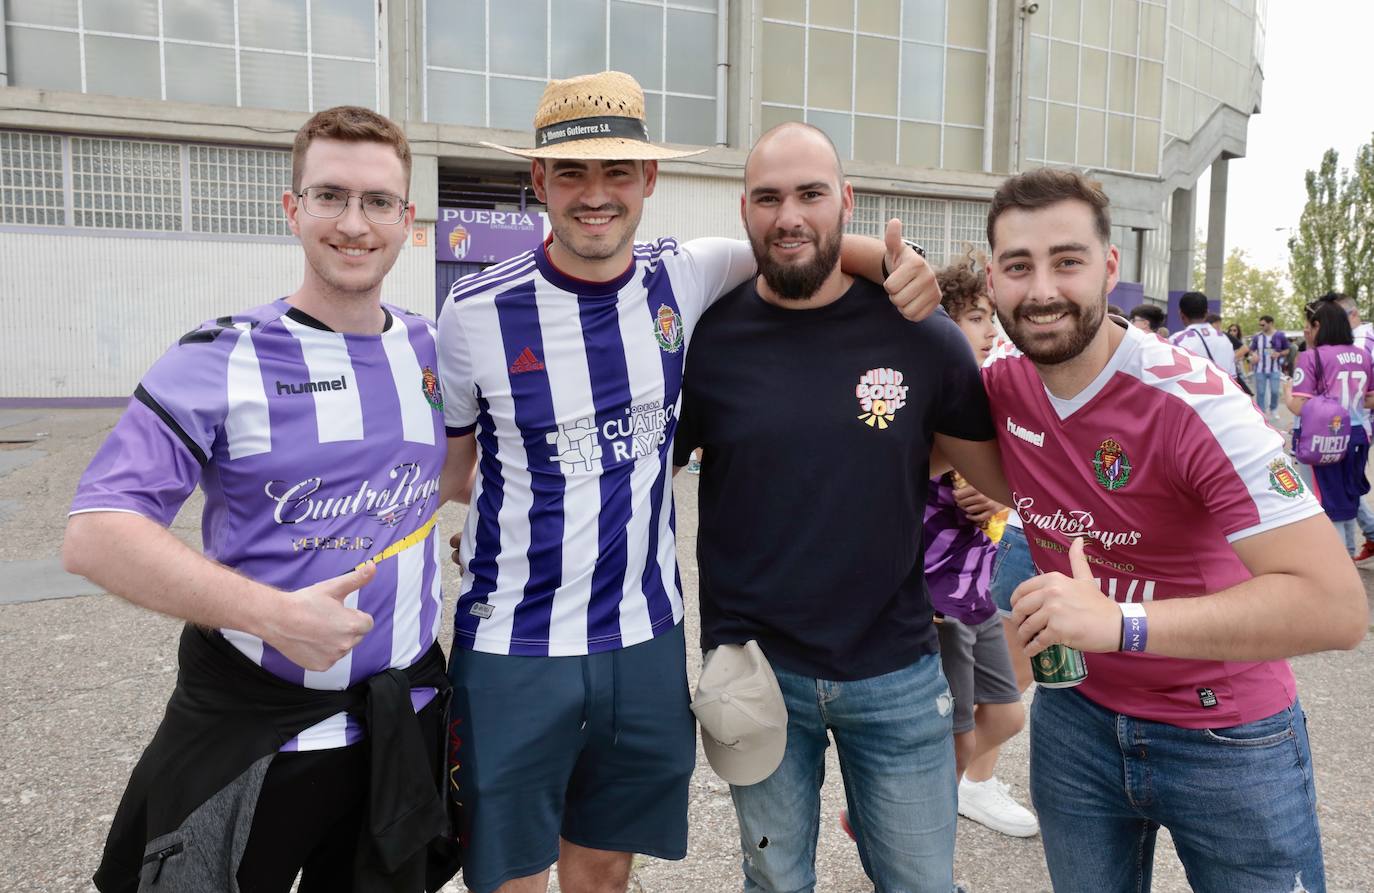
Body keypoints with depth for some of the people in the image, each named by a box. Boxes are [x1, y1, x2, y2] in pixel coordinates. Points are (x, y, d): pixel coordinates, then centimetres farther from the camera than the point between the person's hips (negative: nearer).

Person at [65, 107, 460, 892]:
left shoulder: (430, 348, 3)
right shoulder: (222, 362, -11)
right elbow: (96, 533, -17)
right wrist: (272, 614, -26)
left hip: (404, 725, 4)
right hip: (252, 735, -4)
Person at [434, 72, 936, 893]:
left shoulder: (684, 279, -4)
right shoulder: (475, 315, -10)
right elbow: (444, 472, 4)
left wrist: (892, 261, -8)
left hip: (648, 641, 3)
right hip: (512, 650, -2)